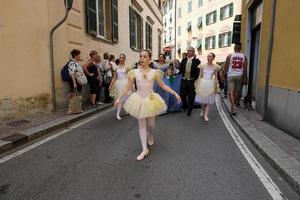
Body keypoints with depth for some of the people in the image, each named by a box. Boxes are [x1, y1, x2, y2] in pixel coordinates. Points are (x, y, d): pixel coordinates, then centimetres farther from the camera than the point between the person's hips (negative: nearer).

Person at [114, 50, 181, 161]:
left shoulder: (154, 72, -3)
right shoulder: (134, 72, -3)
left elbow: (163, 86, 4)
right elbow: (128, 88, 3)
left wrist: (175, 93, 1)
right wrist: (119, 98, 2)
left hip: (151, 100, 0)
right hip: (139, 100, 0)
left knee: (151, 124, 11)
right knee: (142, 124, 4)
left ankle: (150, 136, 48)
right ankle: (145, 149, 14)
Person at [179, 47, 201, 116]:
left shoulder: (197, 61, -5)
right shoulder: (184, 60, 8)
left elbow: (198, 71, -7)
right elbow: (180, 69, 12)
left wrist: (196, 80, -12)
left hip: (191, 81, -3)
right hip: (184, 80, 4)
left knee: (191, 96, 6)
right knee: (182, 94, 8)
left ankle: (189, 110, 21)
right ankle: (184, 106, 34)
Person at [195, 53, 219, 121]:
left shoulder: (215, 67, 1)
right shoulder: (203, 65, 1)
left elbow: (216, 78, 6)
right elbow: (200, 76, 5)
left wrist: (216, 86, 3)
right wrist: (198, 85, 1)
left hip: (210, 84, 0)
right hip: (203, 83, 1)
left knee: (208, 100, 1)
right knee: (202, 99, 7)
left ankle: (206, 115, 6)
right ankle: (203, 110, 36)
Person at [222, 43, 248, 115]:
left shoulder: (230, 56, -6)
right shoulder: (244, 57, 1)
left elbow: (226, 67, -5)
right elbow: (245, 68, 0)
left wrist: (223, 76, 3)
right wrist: (245, 77, 7)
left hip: (231, 75, -3)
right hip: (239, 76, 3)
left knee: (231, 92, -2)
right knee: (236, 92, 15)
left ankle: (233, 107, -14)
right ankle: (234, 105, 28)